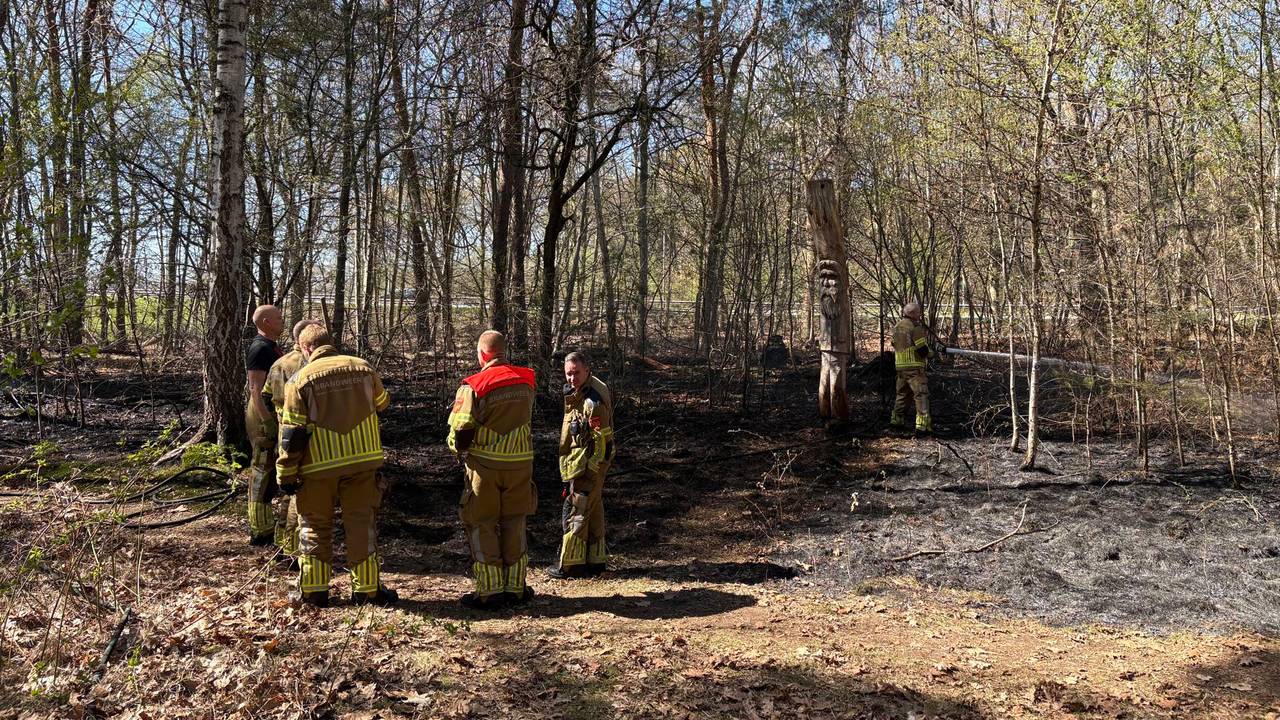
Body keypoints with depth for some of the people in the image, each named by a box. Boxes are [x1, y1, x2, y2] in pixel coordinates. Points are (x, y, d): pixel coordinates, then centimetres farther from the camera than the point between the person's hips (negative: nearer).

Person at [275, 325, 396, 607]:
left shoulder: (300, 380, -7)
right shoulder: (363, 369, 2)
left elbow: (292, 434, -9)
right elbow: (382, 403, 19)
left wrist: (286, 474, -2)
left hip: (319, 466, -2)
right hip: (363, 460, 2)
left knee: (314, 526, 12)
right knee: (361, 523, 9)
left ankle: (313, 590, 16)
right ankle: (367, 588, 12)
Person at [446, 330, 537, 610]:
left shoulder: (474, 386, -14)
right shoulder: (526, 382, 2)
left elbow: (461, 432, -12)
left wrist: (458, 447, 9)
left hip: (485, 464, -4)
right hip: (521, 462, 4)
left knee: (481, 526, 8)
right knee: (514, 524, 15)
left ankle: (489, 591, 8)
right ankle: (516, 589, 19)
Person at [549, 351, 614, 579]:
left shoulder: (594, 400, -22)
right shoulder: (577, 391, 9)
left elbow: (602, 439, -22)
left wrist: (589, 470, -22)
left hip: (588, 463, -10)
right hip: (580, 461, 10)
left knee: (576, 511, -4)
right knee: (593, 511, 15)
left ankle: (571, 564, 3)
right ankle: (595, 560, 24)